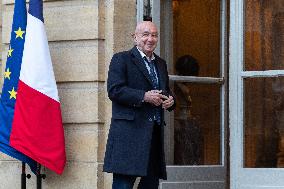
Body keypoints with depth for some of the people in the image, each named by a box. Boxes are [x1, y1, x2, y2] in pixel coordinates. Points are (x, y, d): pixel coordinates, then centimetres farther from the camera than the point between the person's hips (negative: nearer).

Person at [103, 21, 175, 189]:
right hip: (129, 132, -7)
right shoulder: (122, 59, 1)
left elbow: (167, 92, 29)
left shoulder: (161, 64, 22)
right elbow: (114, 90, -11)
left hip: (155, 133, 7)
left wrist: (170, 100, 5)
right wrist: (144, 96, -17)